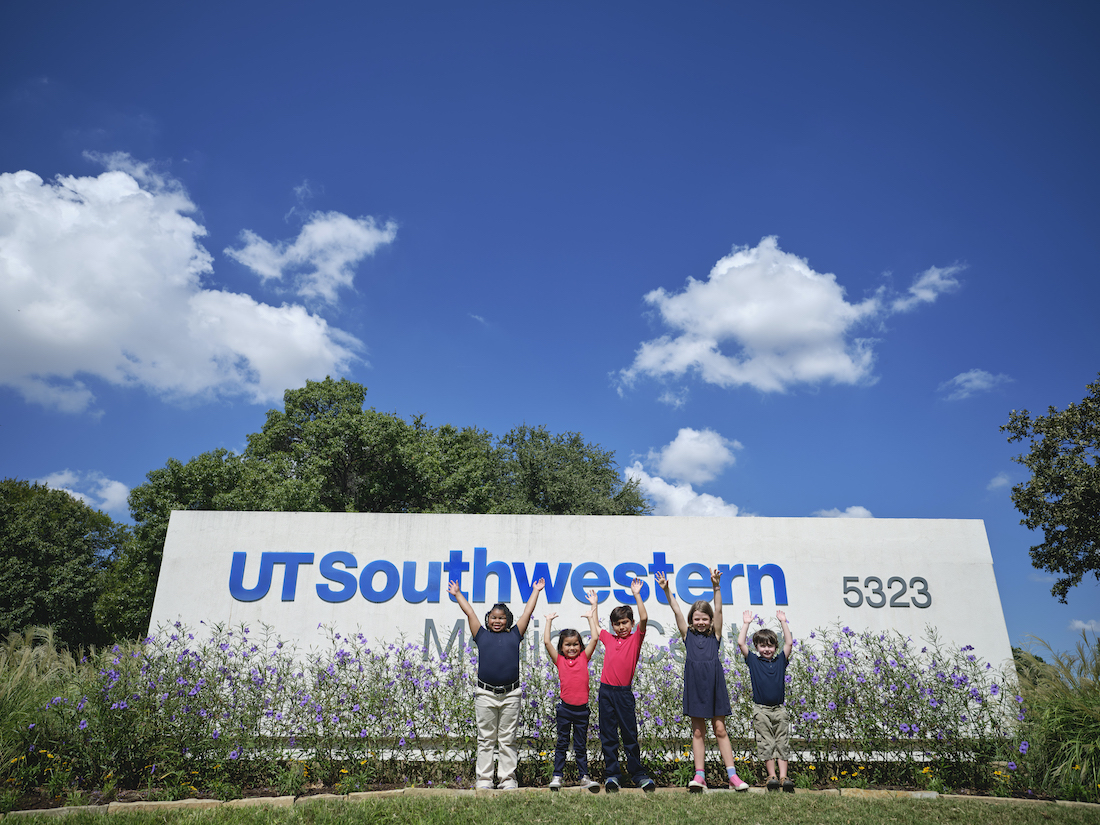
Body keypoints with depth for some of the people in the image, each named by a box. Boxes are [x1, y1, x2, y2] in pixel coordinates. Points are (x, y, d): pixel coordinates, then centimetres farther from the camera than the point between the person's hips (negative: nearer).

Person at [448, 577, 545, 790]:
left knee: (508, 739, 6)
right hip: (485, 694, 0)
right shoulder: (482, 635, 11)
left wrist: (535, 591, 24)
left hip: (511, 695, 0)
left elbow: (527, 612, 18)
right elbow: (470, 613, 17)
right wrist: (457, 594, 23)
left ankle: (508, 780, 13)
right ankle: (484, 780, 13)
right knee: (485, 739, 6)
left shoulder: (514, 635, 12)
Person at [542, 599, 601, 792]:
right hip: (565, 708, -1)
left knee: (581, 745, 10)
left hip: (582, 708, 1)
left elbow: (595, 638, -1)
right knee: (562, 743, 8)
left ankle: (584, 777, 17)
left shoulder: (584, 657, 4)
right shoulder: (559, 660, 0)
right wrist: (548, 621, -1)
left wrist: (591, 617, 2)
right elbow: (547, 642, -7)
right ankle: (557, 776, 15)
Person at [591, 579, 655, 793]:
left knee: (630, 735, 4)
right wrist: (594, 605, 29)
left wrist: (637, 595, -9)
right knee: (608, 736, 5)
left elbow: (643, 618, -11)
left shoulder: (635, 638, 2)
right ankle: (611, 775, 12)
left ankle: (638, 774, 14)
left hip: (624, 692, -3)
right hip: (606, 691, 3)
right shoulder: (609, 639, 11)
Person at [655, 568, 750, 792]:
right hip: (694, 686, 1)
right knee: (698, 732, 6)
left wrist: (716, 587, -17)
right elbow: (677, 611, 0)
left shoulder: (715, 635, 5)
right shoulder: (687, 635, 7)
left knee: (720, 730, 3)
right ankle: (699, 777, 8)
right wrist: (666, 591, -10)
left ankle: (732, 776, 6)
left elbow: (718, 610, -5)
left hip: (714, 685, -1)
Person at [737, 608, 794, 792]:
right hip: (761, 710, -2)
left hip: (779, 709, 2)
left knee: (783, 743, 1)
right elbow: (741, 643, -3)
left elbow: (789, 643, 3)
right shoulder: (753, 661, 3)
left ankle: (784, 777, 2)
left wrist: (783, 622, 3)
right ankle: (772, 777, 4)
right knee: (766, 744, 0)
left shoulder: (780, 661, 8)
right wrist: (746, 623, 1)